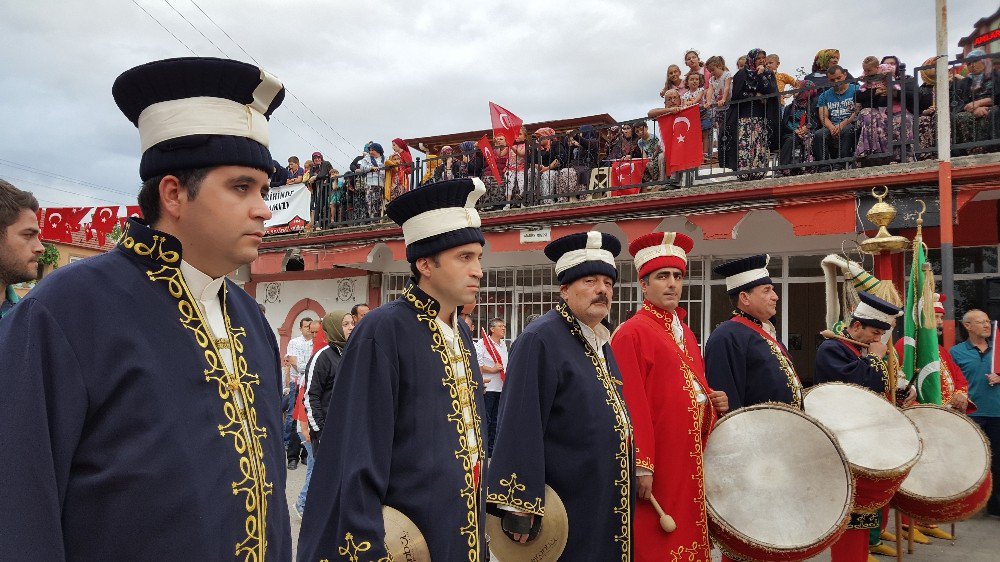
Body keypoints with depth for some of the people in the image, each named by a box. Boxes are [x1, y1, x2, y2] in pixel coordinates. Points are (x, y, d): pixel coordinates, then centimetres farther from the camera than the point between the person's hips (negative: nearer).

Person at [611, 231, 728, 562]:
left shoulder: (684, 332, 14)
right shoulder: (632, 333, -13)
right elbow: (632, 407, -18)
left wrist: (714, 402, 3)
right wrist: (641, 467, -20)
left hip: (690, 462, 8)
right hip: (657, 467, -8)